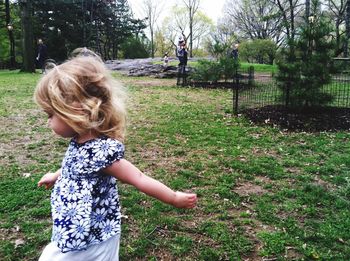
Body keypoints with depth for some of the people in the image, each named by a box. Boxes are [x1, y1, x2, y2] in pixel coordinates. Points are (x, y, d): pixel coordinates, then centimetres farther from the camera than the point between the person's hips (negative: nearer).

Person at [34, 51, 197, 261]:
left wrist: (175, 199, -14)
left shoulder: (101, 151, -31)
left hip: (90, 243, -8)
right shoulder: (82, 141, -4)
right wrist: (56, 175, 37)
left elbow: (139, 179, -24)